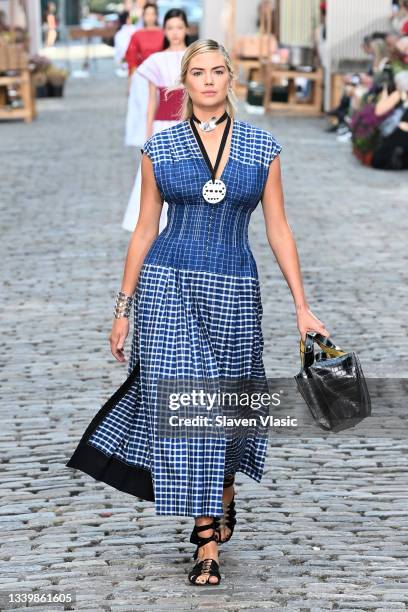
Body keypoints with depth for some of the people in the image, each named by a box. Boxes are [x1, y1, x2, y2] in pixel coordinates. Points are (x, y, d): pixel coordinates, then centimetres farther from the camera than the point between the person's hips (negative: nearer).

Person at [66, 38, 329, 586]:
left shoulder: (262, 148, 4)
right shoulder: (159, 148, 3)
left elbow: (278, 231, 6)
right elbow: (144, 231, 6)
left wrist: (302, 306, 2)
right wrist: (123, 309, 6)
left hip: (233, 292, 1)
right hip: (167, 286, 0)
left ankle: (225, 495, 39)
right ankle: (209, 541, 7)